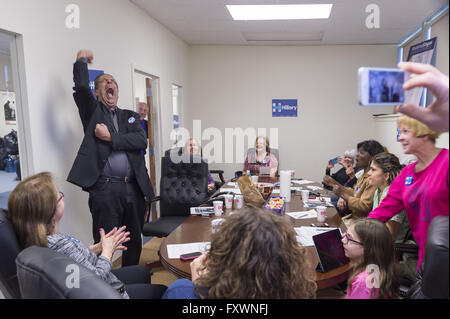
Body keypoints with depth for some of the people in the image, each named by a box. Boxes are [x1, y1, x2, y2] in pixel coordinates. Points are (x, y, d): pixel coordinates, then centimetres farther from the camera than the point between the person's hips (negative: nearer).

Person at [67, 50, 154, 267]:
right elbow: (81, 86, -10)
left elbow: (142, 141, 0)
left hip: (133, 188, 4)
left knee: (134, 243, 14)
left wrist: (110, 137, -7)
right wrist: (81, 60, 4)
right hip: (104, 189, -4)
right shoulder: (93, 111, 9)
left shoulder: (130, 116, 18)